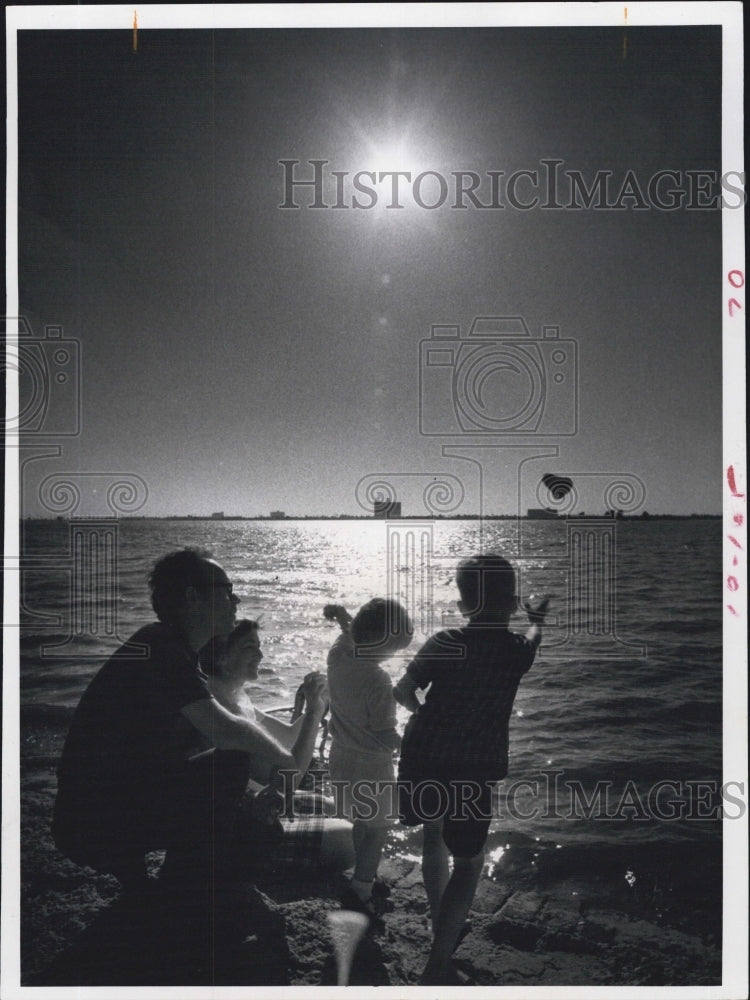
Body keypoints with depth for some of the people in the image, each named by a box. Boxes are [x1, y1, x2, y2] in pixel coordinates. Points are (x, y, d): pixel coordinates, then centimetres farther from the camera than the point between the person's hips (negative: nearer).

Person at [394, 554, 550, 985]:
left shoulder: (445, 643, -4)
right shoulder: (517, 651, -2)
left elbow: (404, 690, -4)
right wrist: (537, 619, 44)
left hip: (422, 759, 2)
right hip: (474, 770, -2)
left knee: (434, 839, 26)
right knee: (468, 862, 9)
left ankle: (445, 928, 43)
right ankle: (436, 967, -2)